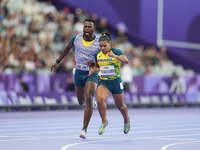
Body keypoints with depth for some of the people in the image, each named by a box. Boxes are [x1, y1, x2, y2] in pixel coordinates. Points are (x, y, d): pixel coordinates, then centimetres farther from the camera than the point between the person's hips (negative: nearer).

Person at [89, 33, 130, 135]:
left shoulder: (116, 52, -13)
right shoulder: (97, 54, 1)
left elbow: (126, 61, -30)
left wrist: (115, 56, -47)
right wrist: (93, 70, -4)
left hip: (116, 82, -2)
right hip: (103, 82, 2)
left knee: (120, 105, 13)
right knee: (100, 99, -27)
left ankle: (126, 120, 45)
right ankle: (104, 122, -9)